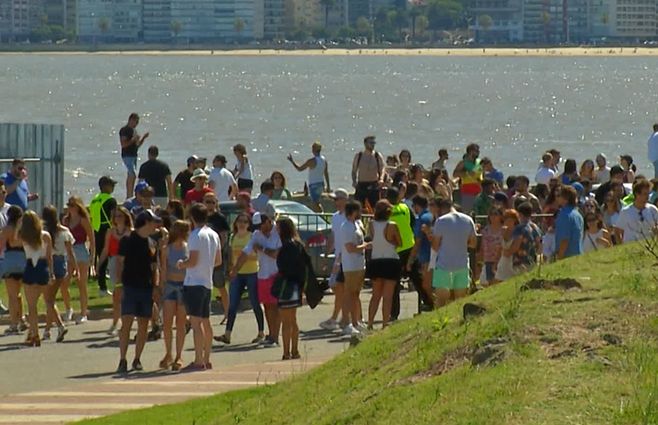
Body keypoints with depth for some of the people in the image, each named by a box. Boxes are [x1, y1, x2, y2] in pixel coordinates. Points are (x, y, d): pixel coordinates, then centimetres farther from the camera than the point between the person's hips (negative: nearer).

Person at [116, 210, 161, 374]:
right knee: (126, 323, -10)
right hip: (130, 287, -5)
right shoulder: (128, 241, -1)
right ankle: (122, 360, -9)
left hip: (147, 289, 5)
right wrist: (120, 285, -8)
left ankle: (137, 360, 13)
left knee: (143, 326, 4)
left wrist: (156, 287, 4)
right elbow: (120, 264, -2)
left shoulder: (152, 244, 13)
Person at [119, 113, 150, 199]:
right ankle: (130, 195, -19)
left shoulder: (133, 130, 17)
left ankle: (128, 196, 15)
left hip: (133, 156, 9)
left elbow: (137, 145, 20)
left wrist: (143, 138, 6)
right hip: (127, 155, -9)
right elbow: (123, 144, -17)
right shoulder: (124, 130, -10)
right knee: (133, 175, -17)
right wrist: (133, 140, -23)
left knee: (130, 176, 11)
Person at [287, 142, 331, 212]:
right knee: (317, 203, 21)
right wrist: (328, 186, 19)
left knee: (315, 204, -6)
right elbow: (326, 174, 11)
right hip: (321, 184, 7)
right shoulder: (324, 160, 4)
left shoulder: (312, 161, -18)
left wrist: (291, 161, 1)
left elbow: (300, 169, -11)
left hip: (313, 185, -7)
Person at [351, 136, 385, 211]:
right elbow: (354, 171, 8)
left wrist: (381, 179, -20)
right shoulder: (358, 156, 4)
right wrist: (354, 181, -8)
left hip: (374, 185, 0)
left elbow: (382, 170, -1)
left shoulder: (378, 156, 2)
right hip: (361, 185, 0)